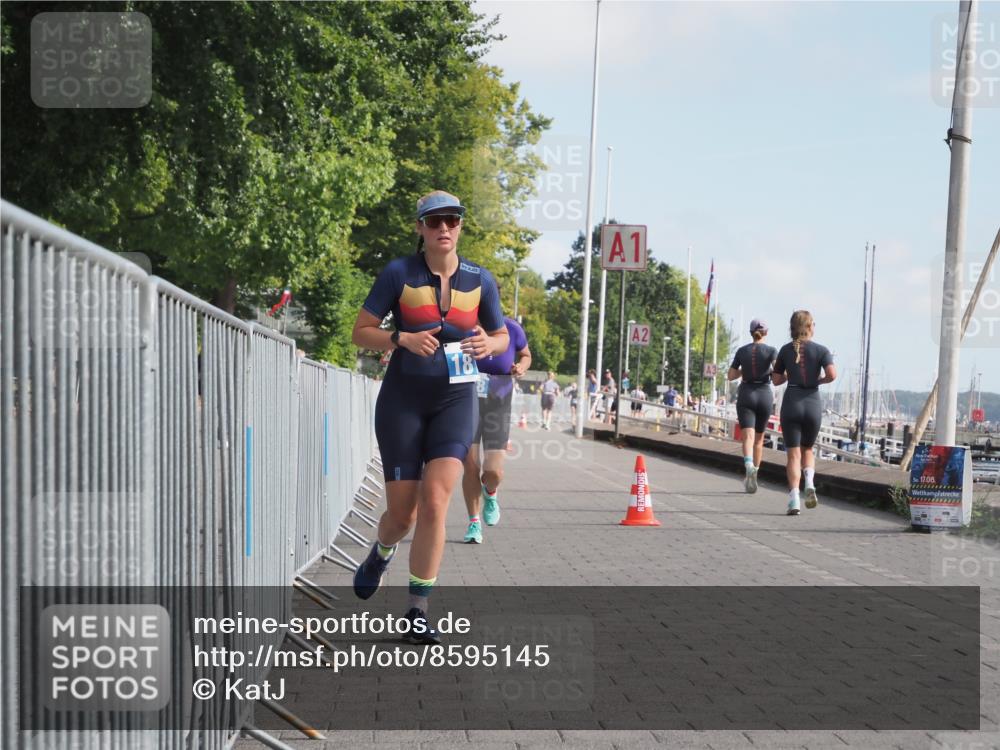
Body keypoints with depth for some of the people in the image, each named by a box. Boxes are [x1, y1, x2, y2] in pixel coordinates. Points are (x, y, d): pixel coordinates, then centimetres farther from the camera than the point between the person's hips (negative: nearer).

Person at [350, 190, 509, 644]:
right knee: (402, 512, 1)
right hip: (403, 400, -1)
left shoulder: (479, 280, 2)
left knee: (435, 502, -15)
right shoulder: (398, 274, -4)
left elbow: (501, 336, 15)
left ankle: (417, 611, -6)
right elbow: (360, 332, -2)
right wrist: (403, 339, -20)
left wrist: (488, 344, -10)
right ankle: (381, 553, 39)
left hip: (455, 401, 1)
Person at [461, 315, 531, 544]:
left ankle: (490, 494, 28)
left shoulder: (511, 329, -10)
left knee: (493, 472, -9)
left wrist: (521, 367, -11)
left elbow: (526, 355, 10)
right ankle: (474, 524, 14)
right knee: (471, 467, -4)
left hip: (497, 406, 0)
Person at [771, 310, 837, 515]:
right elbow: (832, 374, -14)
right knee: (807, 449, 20)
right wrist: (819, 380, 5)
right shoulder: (821, 350, 0)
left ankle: (794, 498, -14)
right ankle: (809, 483, -6)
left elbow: (776, 380, 8)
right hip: (813, 403, 0)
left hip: (791, 403, 0)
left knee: (793, 454, 1)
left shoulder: (785, 350, 5)